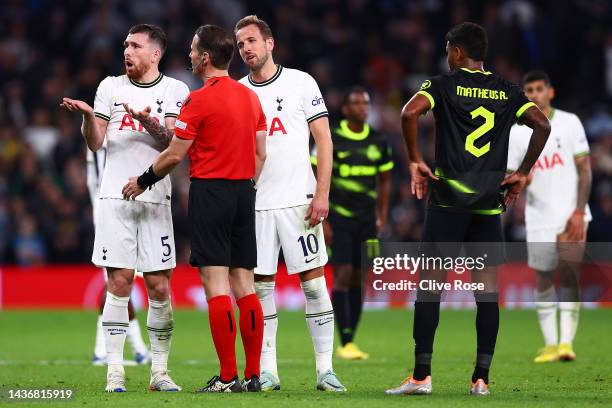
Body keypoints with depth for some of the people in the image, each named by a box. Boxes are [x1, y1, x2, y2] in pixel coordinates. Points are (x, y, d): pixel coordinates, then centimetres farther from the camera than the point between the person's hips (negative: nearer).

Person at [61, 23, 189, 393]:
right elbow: (95, 144, 6)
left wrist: (148, 122, -22)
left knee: (159, 287, -1)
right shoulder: (111, 87, 10)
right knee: (119, 283, -4)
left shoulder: (175, 91, 6)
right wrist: (88, 115, -13)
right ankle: (115, 370, -1)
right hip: (115, 197, 1)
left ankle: (160, 370, 9)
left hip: (155, 199, 0)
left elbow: (175, 144, -5)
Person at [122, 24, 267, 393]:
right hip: (244, 191, 7)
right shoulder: (251, 97, 11)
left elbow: (174, 155, -7)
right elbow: (260, 154, 14)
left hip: (209, 191, -7)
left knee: (216, 284, -7)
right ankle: (253, 374, 4)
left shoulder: (200, 100, -10)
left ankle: (228, 377, -10)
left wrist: (143, 181, 8)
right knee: (244, 284, 7)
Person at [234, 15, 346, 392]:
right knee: (261, 285, 2)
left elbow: (323, 140, -1)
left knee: (313, 281, -4)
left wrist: (322, 194, -10)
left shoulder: (300, 83, 1)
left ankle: (325, 368, -1)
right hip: (254, 202, 3)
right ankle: (267, 371, 7)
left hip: (298, 198, -3)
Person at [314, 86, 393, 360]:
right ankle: (345, 343, -10)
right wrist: (322, 220, -9)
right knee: (342, 276, -11)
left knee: (358, 279, 5)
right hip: (338, 217, -4)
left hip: (366, 219, 4)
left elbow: (384, 181, 17)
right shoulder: (330, 139, -6)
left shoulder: (378, 141, 7)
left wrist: (382, 217, 9)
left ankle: (351, 341, 11)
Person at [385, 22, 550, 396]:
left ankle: (421, 376, -3)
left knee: (430, 283, 1)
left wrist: (415, 161, -7)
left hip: (448, 199, -3)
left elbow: (410, 112, -17)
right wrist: (523, 174, 6)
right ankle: (482, 378, 2)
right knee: (487, 288, 4)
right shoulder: (507, 91, 10)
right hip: (490, 201, 3)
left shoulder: (445, 85, 0)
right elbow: (543, 125, 0)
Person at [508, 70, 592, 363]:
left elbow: (584, 169, -2)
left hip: (571, 215, -3)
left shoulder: (569, 122, 0)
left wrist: (579, 212, -10)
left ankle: (566, 341, -16)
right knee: (543, 278, 4)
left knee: (568, 272, -15)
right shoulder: (516, 133, 5)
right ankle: (549, 344, 11)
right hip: (538, 218, 3)